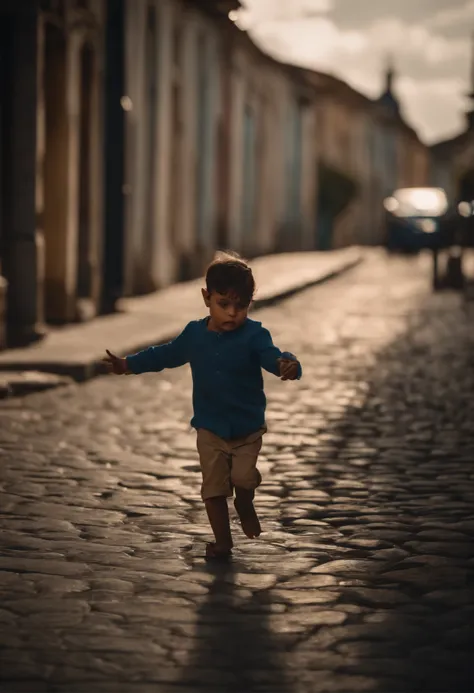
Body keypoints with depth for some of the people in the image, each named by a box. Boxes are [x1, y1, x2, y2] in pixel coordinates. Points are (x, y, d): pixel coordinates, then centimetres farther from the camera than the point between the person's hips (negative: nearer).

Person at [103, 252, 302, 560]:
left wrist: (288, 365, -56)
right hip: (210, 428, 3)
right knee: (214, 486, 3)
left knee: (244, 477, -16)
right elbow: (166, 355, 15)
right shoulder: (194, 334, -1)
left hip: (248, 428, -3)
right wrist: (128, 365, 20)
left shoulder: (255, 335, -14)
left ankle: (245, 505, 20)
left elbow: (273, 356, -31)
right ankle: (222, 542, 17)